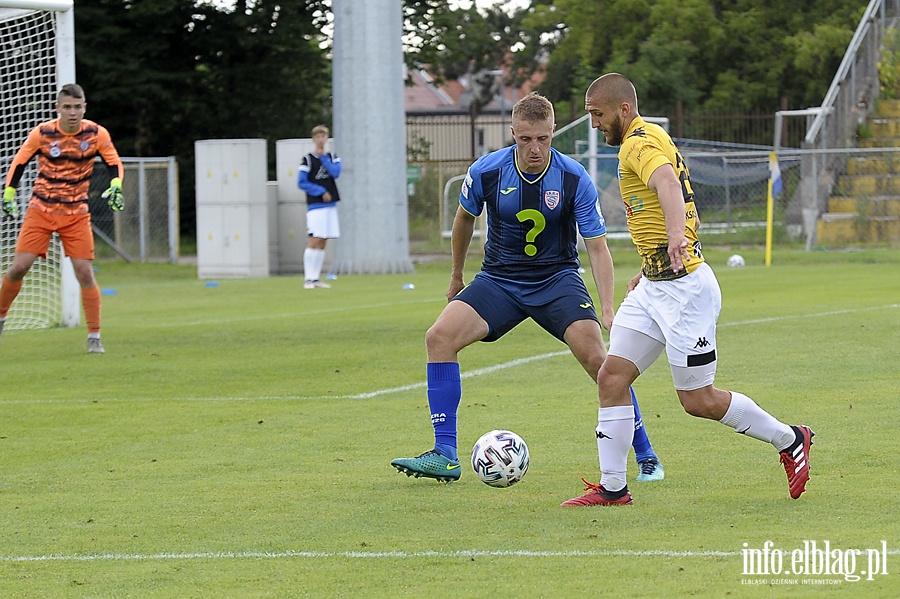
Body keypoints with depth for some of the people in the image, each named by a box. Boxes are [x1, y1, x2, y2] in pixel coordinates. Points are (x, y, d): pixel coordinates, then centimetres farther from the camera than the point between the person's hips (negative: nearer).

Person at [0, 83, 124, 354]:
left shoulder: (97, 134, -8)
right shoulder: (42, 133, -10)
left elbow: (114, 163, 6)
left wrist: (115, 187, -11)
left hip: (76, 214, 0)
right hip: (40, 210, 0)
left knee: (85, 273, -8)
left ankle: (94, 338, 0)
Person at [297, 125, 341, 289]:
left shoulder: (332, 157, 12)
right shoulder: (307, 159, -2)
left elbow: (336, 173, -7)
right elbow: (301, 183, -7)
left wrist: (323, 158, -9)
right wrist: (321, 192, -11)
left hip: (330, 205, 5)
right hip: (315, 206, -5)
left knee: (322, 244, 6)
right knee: (313, 242, -12)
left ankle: (316, 279, 9)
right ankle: (308, 279, -12)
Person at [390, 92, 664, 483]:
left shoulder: (574, 179, -16)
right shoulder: (486, 172, -12)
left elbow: (597, 246, -12)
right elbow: (465, 217, 10)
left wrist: (607, 310, -24)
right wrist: (456, 277, 20)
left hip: (558, 279, -2)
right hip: (498, 279, 2)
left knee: (596, 358, -21)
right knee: (439, 337, -19)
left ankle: (645, 457, -5)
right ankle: (445, 456, -14)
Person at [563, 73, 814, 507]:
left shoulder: (641, 143, -16)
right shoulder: (649, 138, 16)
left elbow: (667, 182, -38)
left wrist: (676, 236, -58)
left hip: (683, 287, -10)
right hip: (653, 287, 10)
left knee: (698, 401, -1)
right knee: (612, 377, 0)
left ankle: (789, 440, 17)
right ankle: (612, 487, 3)